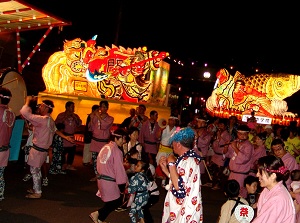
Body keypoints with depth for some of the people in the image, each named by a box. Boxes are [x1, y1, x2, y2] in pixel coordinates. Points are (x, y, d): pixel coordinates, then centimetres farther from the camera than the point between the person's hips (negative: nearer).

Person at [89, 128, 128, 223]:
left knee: (111, 202, 17)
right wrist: (123, 183, -7)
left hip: (101, 178, 9)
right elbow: (119, 169, -15)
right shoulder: (116, 150, -15)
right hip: (109, 181, -9)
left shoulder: (105, 147, 12)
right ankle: (98, 214, -6)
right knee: (116, 202, 2)